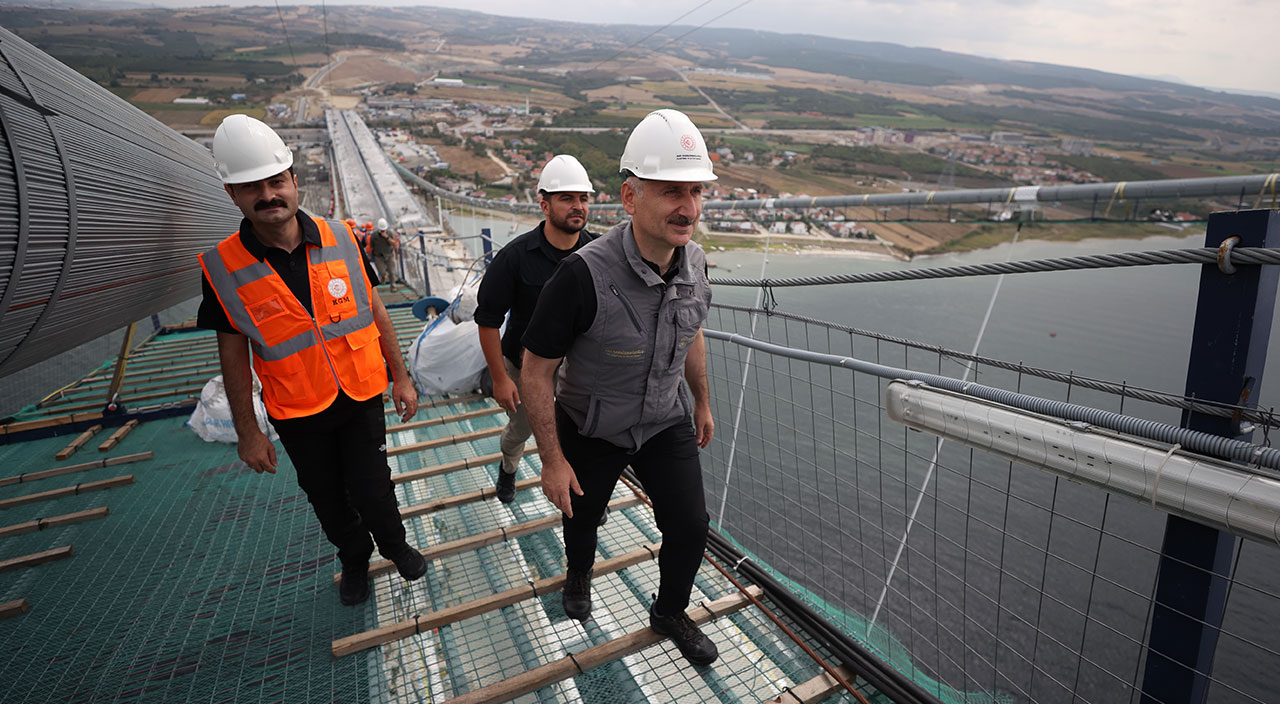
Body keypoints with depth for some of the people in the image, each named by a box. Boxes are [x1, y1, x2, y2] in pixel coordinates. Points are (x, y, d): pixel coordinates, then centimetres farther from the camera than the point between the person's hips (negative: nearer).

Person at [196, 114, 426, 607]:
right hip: (298, 415, 0)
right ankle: (354, 559, 46)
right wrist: (247, 433, 0)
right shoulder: (224, 269, -12)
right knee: (327, 499, 18)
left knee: (371, 492, 7)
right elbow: (234, 355, -3)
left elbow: (376, 313, 0)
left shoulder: (340, 239, -8)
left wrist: (401, 378, 3)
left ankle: (394, 543, 39)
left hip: (362, 397, 0)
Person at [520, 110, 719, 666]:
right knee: (582, 517, 22)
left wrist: (702, 402, 16)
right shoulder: (584, 275, -34)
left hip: (665, 421, 4)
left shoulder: (694, 262, -14)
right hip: (590, 430, -3)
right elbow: (536, 372, -23)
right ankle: (578, 577, 59)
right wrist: (553, 460, -17)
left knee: (690, 526, 5)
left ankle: (670, 613, 38)